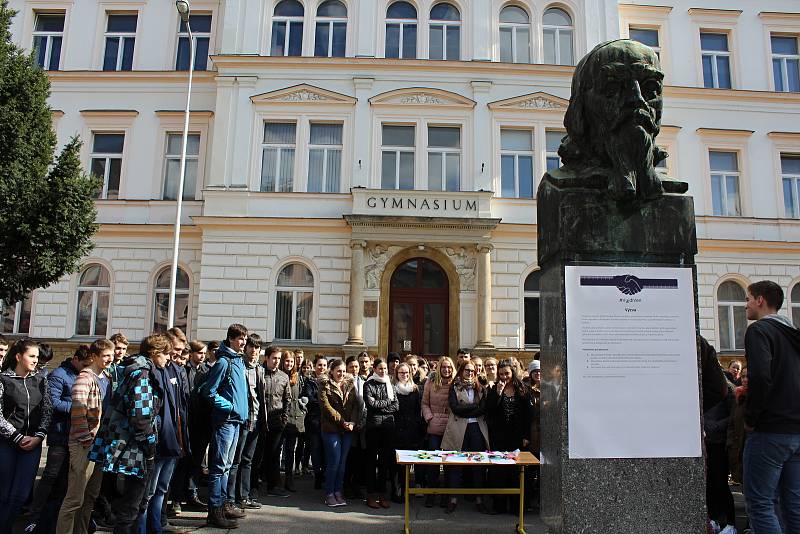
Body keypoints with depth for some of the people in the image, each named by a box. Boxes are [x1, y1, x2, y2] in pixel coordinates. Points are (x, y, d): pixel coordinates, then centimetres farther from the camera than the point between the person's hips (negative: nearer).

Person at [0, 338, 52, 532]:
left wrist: (38, 436, -5)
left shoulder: (41, 379, 7)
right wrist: (18, 437, -9)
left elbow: (47, 410, 6)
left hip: (33, 443, 3)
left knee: (21, 494, 0)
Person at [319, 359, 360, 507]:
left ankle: (338, 492, 17)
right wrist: (342, 421, -14)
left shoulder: (350, 385, 12)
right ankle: (329, 494, 8)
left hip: (348, 429, 4)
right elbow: (326, 406, -11)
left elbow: (356, 405, 6)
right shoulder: (325, 385, -1)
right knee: (334, 461, -4)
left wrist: (352, 422, -9)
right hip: (331, 428, -4)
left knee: (342, 461, 7)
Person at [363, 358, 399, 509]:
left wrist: (380, 406, -8)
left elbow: (396, 406, 4)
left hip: (388, 425, 3)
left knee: (385, 460, 6)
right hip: (373, 425, -3)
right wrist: (388, 402, -3)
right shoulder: (368, 384, 1)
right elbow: (370, 403, -12)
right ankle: (371, 494, 9)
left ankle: (382, 493, 16)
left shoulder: (390, 385, 13)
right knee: (372, 460, 2)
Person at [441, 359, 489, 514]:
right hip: (459, 430, -2)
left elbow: (483, 409, -1)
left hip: (477, 428, 2)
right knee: (457, 465, 1)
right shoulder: (454, 387, 6)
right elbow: (455, 408, -8)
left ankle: (479, 499, 13)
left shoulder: (480, 388, 12)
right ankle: (453, 499, 9)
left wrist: (464, 412, -9)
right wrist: (475, 405, -7)